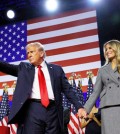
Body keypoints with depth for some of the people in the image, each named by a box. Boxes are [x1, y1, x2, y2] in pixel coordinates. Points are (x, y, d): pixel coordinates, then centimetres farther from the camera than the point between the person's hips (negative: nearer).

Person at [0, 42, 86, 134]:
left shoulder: (56, 69, 13)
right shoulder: (24, 68, 16)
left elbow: (68, 89, 11)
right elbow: (8, 67, 1)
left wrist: (79, 107, 2)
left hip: (52, 109, 0)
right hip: (32, 109, 0)